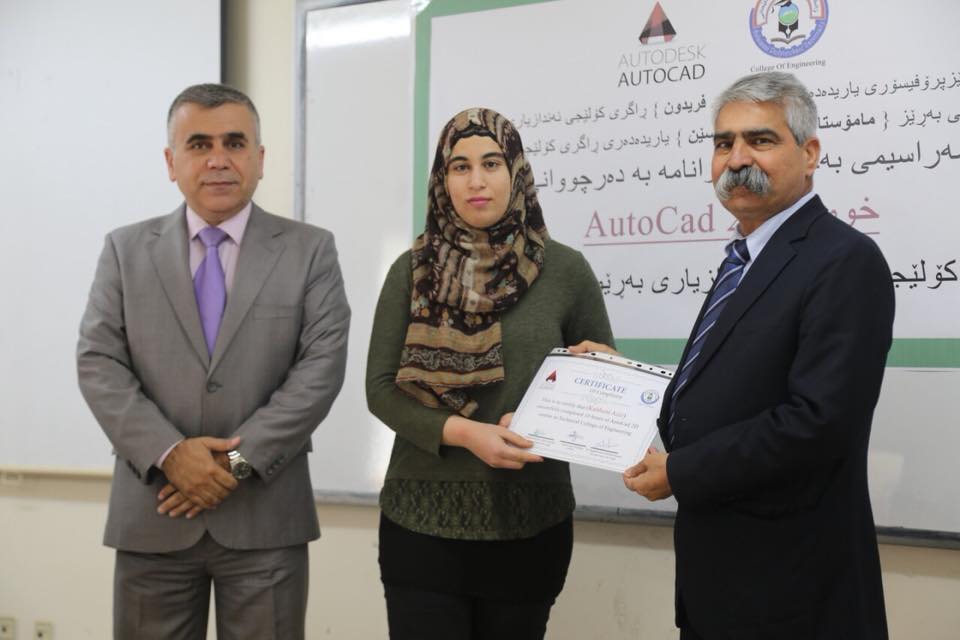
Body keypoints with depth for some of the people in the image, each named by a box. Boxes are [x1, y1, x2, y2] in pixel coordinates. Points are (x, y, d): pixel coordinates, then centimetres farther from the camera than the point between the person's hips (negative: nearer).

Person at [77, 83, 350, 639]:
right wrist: (169, 453, -13)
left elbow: (321, 367, -6)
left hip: (264, 516, -1)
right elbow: (98, 363, 0)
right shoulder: (126, 250, 8)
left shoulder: (310, 250, 3)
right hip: (153, 515, 1)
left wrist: (240, 458, -13)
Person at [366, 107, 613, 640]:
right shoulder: (412, 271, 2)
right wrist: (463, 432, -18)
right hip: (422, 516, 0)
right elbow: (380, 388, -1)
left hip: (529, 519, 0)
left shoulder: (565, 270, 0)